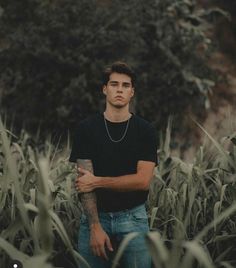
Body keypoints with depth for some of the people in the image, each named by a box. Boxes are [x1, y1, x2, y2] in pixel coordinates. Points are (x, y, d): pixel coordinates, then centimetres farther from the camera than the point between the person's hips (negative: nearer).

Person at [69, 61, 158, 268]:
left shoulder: (145, 130, 0)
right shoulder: (87, 128, 0)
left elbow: (143, 180, -9)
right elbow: (85, 180, -7)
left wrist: (97, 181, -10)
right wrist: (95, 227, -15)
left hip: (133, 218, 0)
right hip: (96, 216, 0)